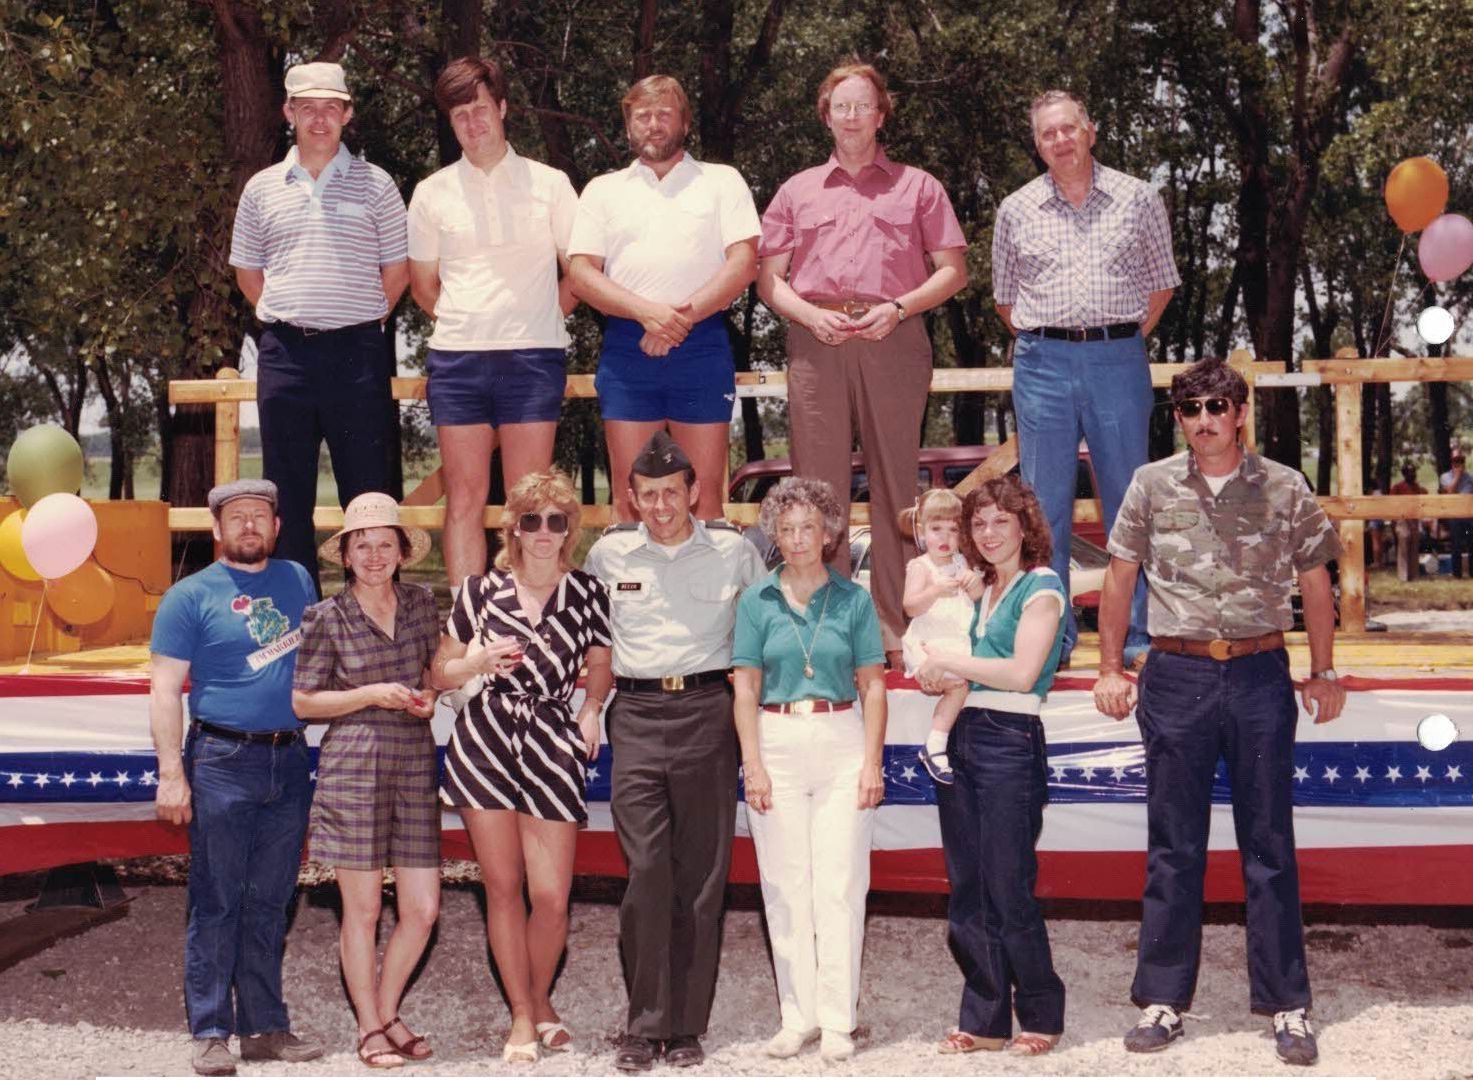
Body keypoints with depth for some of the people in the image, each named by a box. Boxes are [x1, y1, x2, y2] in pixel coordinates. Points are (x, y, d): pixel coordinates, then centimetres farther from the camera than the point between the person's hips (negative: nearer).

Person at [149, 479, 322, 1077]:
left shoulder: (297, 581, 13)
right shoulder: (190, 596, -2)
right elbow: (165, 690, -5)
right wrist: (171, 774, -13)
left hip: (289, 761, 4)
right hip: (222, 762, -4)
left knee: (269, 903, 9)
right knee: (217, 903, -2)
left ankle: (265, 1027, 15)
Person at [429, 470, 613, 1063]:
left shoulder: (587, 592, 4)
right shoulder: (481, 591, 4)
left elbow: (600, 665, 17)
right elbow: (439, 672, 11)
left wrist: (591, 709, -1)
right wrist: (480, 662, -8)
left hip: (552, 747, 0)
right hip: (484, 744, 0)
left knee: (552, 896, -3)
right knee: (503, 887, 4)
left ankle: (540, 1001, 24)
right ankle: (522, 1015, 18)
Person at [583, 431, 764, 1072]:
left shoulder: (733, 550, 5)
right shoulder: (608, 553, 8)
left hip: (707, 712, 0)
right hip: (636, 714, 0)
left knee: (701, 874, 1)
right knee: (646, 868, -8)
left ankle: (687, 1026, 8)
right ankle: (645, 1026, -1)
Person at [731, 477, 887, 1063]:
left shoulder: (853, 599, 4)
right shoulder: (757, 601, 5)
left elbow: (872, 687, 5)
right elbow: (746, 689, 4)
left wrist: (872, 762, -3)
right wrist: (753, 765, -4)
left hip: (842, 743, -1)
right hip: (777, 744, 1)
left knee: (840, 885, -2)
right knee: (785, 885, 4)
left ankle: (837, 1020, 4)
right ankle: (797, 1015, 12)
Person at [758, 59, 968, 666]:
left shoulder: (917, 187, 16)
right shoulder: (797, 191, 20)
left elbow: (953, 271, 9)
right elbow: (769, 279, 14)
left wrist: (898, 308, -7)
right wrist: (810, 315, -5)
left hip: (893, 341, -1)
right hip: (816, 342, 1)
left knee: (895, 486, -1)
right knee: (819, 489, -2)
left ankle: (895, 631, 2)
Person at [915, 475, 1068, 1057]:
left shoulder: (1040, 586, -5)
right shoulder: (979, 591, 17)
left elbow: (1022, 673, -16)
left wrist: (949, 660, -9)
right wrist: (935, 674, -7)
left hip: (1009, 741, -7)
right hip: (959, 738, 7)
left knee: (1008, 890, -3)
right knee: (967, 892, 8)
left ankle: (1041, 1017, 11)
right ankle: (984, 1022, 15)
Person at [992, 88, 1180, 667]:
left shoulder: (1137, 199, 6)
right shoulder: (1017, 210, 9)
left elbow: (1161, 281, 12)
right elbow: (1005, 295, 17)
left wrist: (1127, 337, 5)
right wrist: (1041, 343, 8)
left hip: (1118, 361, -1)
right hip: (1043, 363, 1)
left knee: (1128, 500, 2)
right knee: (1045, 505, 2)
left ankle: (1136, 635, 9)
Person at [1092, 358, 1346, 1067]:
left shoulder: (1285, 489, 3)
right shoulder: (1152, 485, 4)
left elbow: (1314, 583, 11)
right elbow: (1120, 579, 10)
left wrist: (1324, 673, 10)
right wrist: (1110, 669, 7)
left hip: (1260, 675, 0)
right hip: (1176, 676, 1)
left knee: (1269, 845, 4)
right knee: (1173, 847, 6)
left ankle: (1286, 1006, 11)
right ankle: (1164, 1000, 14)